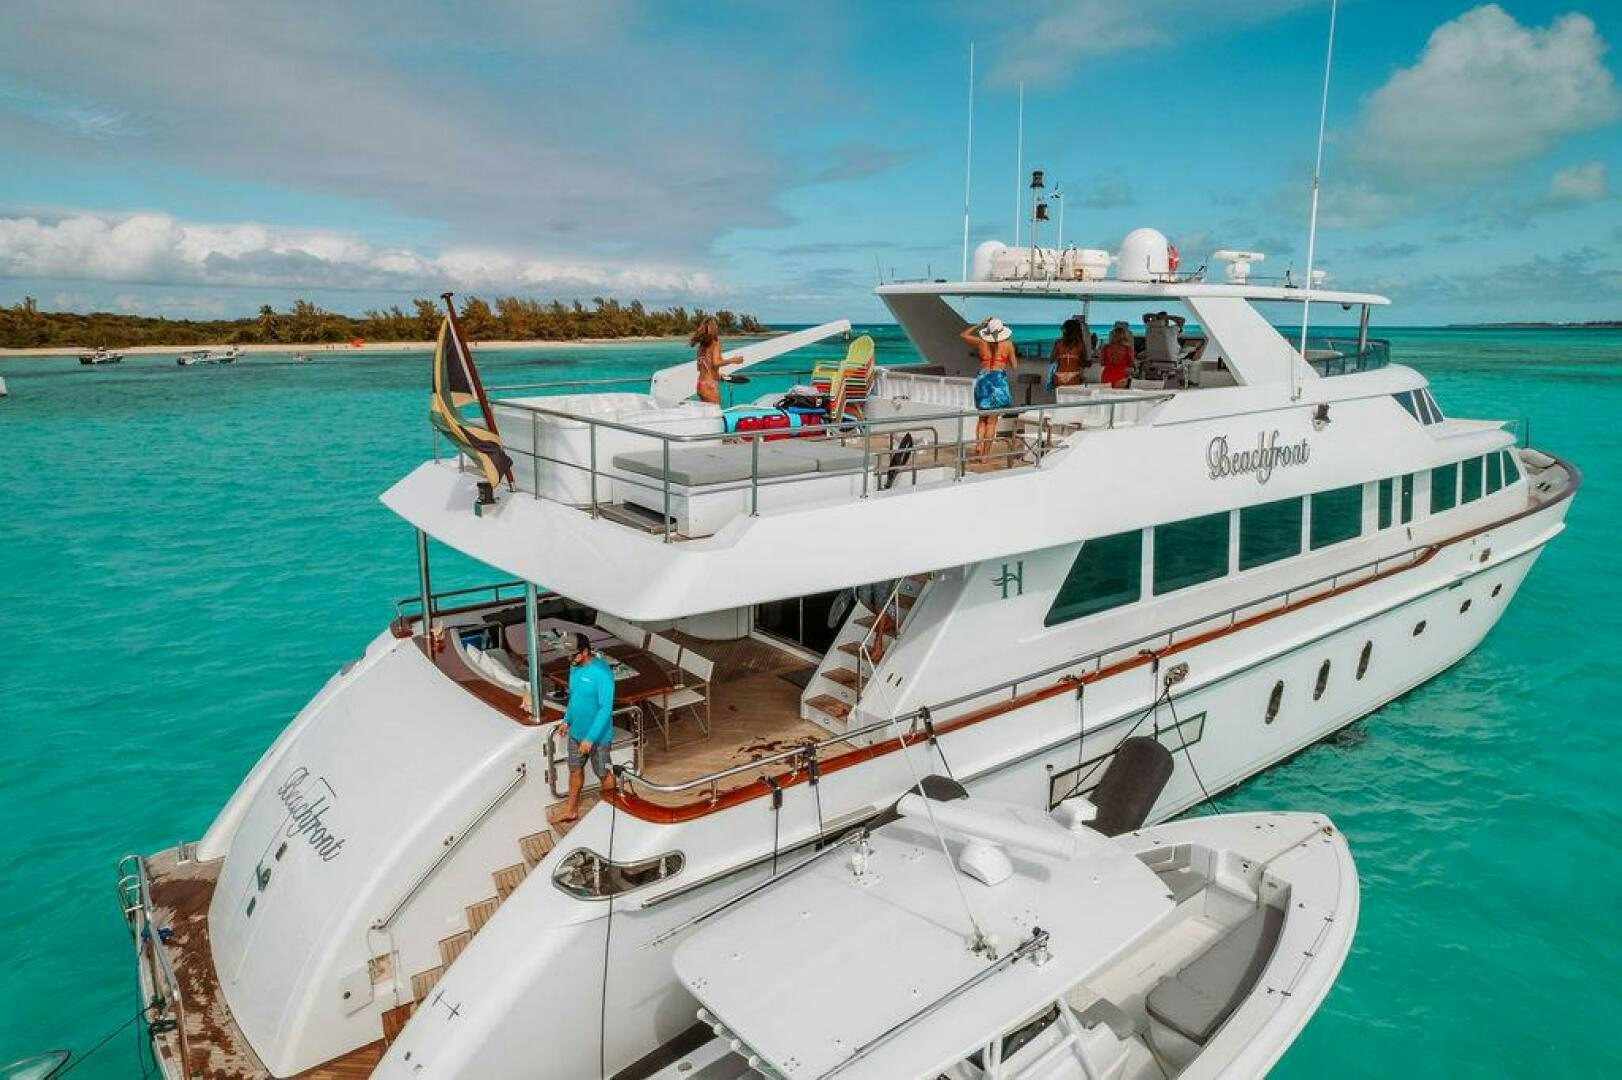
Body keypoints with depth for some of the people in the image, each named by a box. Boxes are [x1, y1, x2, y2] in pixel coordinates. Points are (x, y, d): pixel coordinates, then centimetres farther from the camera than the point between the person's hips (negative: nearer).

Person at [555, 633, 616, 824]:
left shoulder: (602, 673, -28)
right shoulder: (575, 667, -3)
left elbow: (606, 708, -27)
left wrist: (590, 738, -27)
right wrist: (566, 720, 12)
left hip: (597, 736, -7)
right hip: (575, 733, 7)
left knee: (603, 774, 11)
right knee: (575, 771, 21)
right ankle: (571, 811, 38)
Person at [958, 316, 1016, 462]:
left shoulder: (981, 342, 3)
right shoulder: (1008, 344, -1)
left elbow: (963, 334, 18)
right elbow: (1014, 365, 6)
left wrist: (979, 324, 21)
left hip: (983, 379, 2)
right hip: (999, 380, -2)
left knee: (982, 418, 16)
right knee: (992, 421, 3)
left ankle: (979, 448, 0)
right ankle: (986, 453, 4)